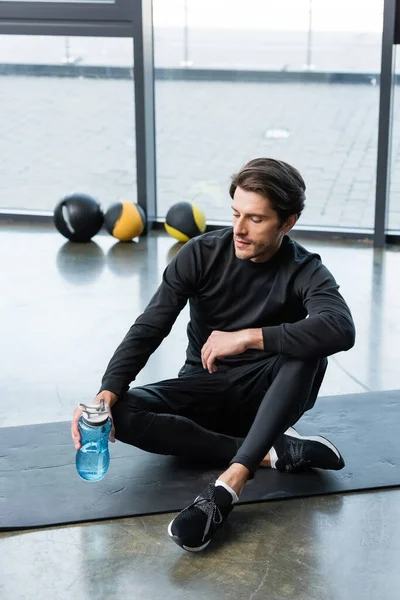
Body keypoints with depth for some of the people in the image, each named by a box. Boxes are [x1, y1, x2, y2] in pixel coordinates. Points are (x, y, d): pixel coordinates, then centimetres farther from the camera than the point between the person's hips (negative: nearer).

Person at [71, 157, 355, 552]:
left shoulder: (304, 271, -15)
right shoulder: (201, 255, -10)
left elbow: (341, 329, -36)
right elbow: (148, 329, -16)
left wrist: (247, 337, -38)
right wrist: (107, 392, -33)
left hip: (266, 397, -2)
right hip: (203, 391, 2)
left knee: (308, 350, -35)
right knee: (122, 413, -27)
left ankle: (226, 489, -44)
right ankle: (276, 452, -27)